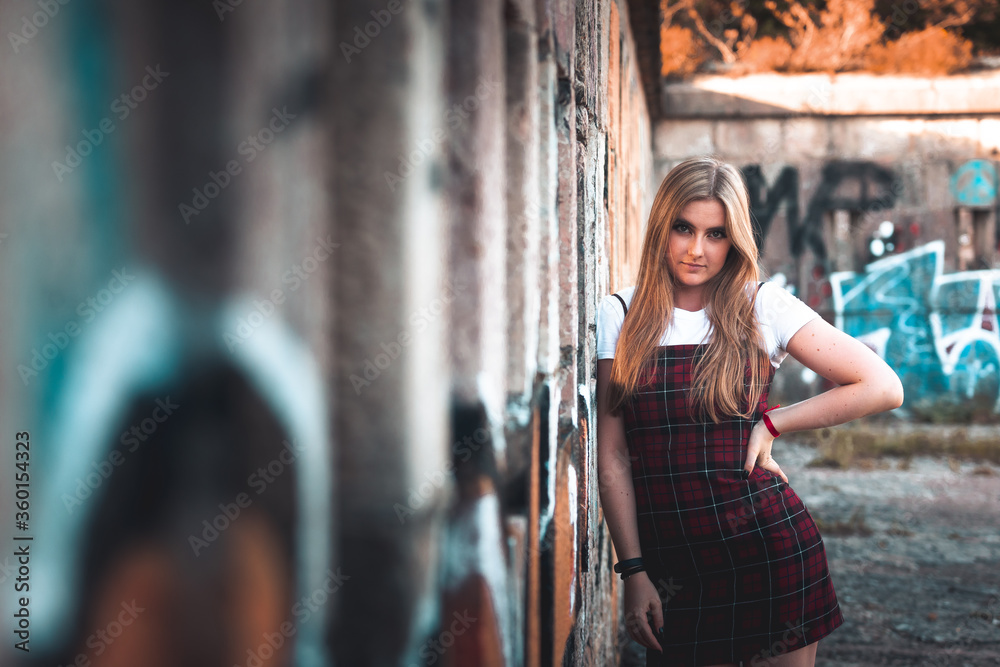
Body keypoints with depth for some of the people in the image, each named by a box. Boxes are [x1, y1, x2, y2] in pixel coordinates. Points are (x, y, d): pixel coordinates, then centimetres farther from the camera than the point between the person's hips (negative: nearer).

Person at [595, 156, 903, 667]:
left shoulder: (762, 307, -1)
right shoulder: (619, 317, 2)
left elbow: (882, 387, -3)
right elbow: (612, 455, 1)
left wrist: (771, 424, -4)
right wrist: (634, 571, -4)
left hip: (766, 548, -1)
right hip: (670, 562, 1)